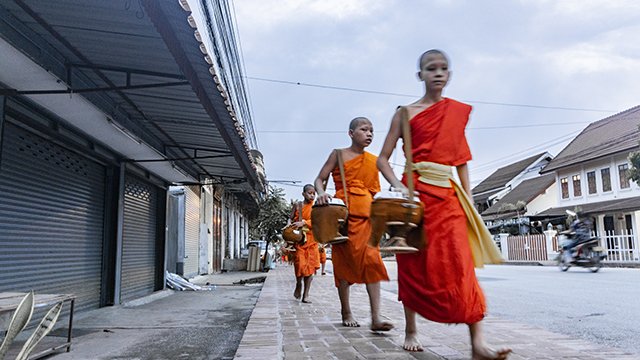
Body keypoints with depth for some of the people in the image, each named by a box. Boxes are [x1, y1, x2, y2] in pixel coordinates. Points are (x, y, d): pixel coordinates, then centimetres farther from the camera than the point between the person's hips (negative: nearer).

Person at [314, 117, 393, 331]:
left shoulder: (373, 160, 16)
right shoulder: (339, 154, 5)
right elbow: (319, 179, 2)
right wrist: (321, 193, -19)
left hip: (366, 213, 3)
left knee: (372, 259, -11)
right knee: (343, 260, 4)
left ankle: (376, 317, -13)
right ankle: (346, 313, 17)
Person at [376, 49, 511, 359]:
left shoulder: (458, 111, 13)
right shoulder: (407, 112, 5)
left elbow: (462, 160, 16)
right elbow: (382, 158, 2)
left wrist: (467, 199, 9)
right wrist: (398, 186, -14)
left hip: (449, 195, 2)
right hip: (416, 192, -1)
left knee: (461, 264, -12)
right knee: (413, 264, 5)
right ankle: (411, 331, 21)